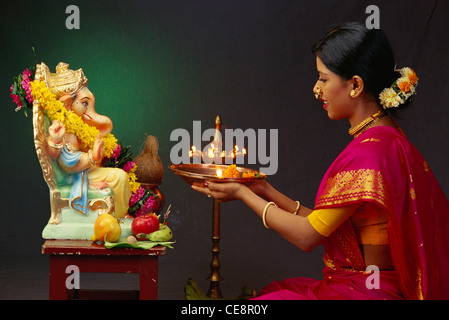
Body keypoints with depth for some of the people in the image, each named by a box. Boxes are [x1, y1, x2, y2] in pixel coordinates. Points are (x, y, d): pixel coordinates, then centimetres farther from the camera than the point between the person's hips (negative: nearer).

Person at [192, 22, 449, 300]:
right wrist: (267, 192, 14)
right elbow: (323, 223, 9)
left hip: (362, 293, -9)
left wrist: (243, 194, -3)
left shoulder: (369, 153, -22)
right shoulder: (388, 140, 8)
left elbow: (308, 235, -14)